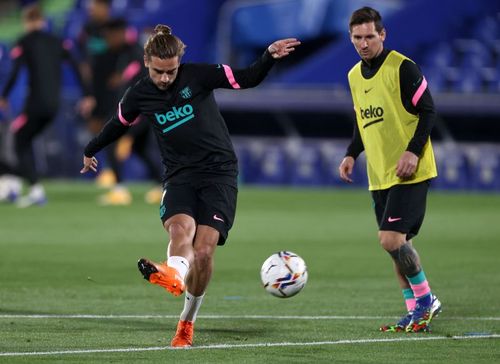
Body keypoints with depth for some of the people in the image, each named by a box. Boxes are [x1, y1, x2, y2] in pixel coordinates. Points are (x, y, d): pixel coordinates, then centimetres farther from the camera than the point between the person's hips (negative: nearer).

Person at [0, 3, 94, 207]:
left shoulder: (24, 42, -2)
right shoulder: (56, 42, 13)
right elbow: (75, 67, 8)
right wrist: (86, 96, 10)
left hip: (35, 103, -6)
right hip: (54, 105, 6)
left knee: (20, 144, 1)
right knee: (26, 141, 20)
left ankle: (35, 189, -14)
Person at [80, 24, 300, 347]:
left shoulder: (198, 76, -5)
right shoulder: (139, 96, 4)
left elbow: (248, 79, -2)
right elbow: (118, 124, 24)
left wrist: (270, 57, -21)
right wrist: (91, 150, 41)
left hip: (219, 171, -2)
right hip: (180, 175, 2)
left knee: (204, 249, -15)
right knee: (180, 228, -30)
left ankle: (188, 321, 1)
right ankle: (175, 274, -63)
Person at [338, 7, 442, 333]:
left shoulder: (402, 67, -11)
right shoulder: (355, 76, 12)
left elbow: (428, 111, -10)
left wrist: (413, 151, -19)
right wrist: (352, 155, 8)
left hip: (409, 172, -7)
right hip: (379, 175, 7)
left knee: (392, 238, -16)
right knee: (397, 245, 7)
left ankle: (425, 299, 1)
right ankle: (416, 312, 15)